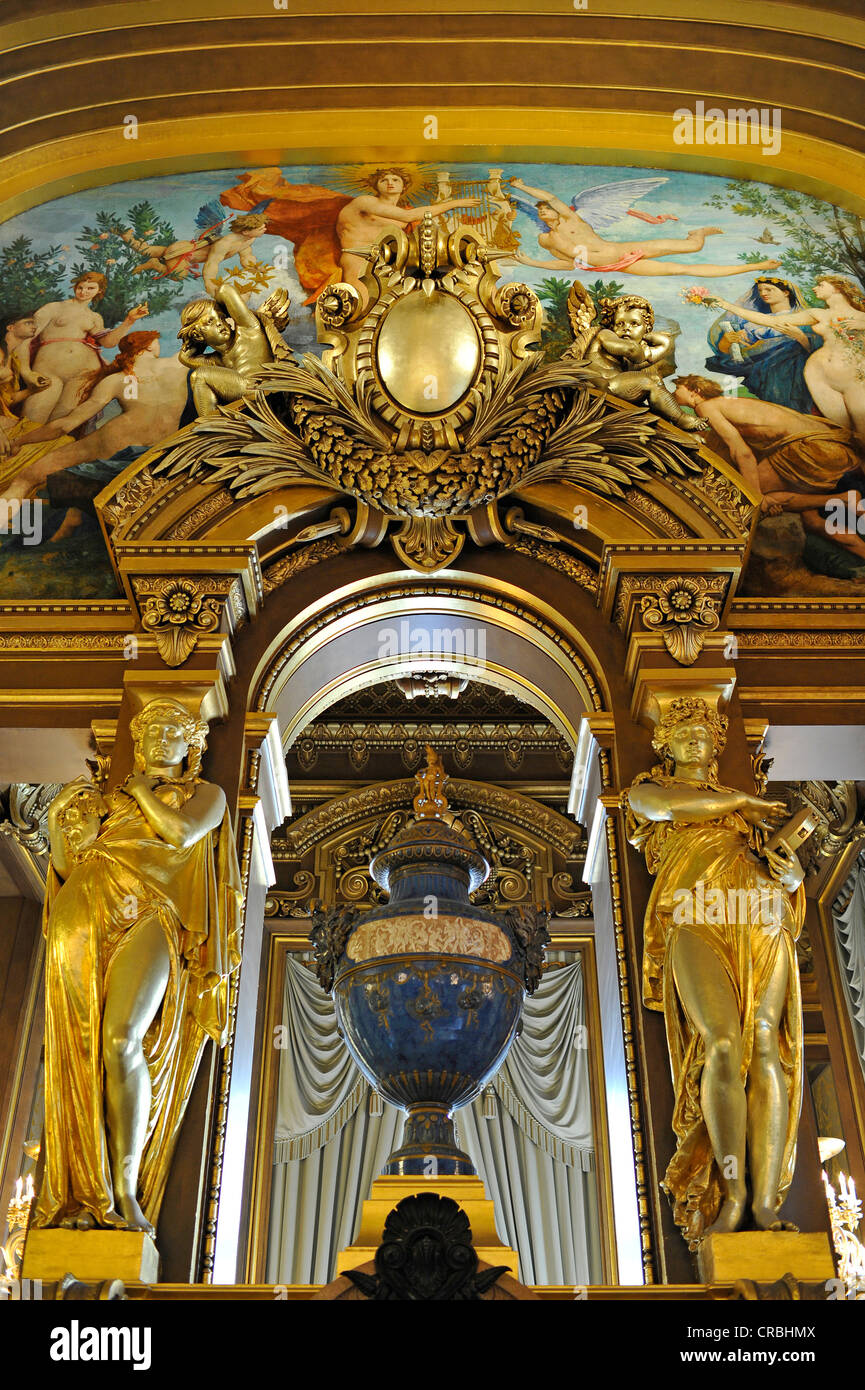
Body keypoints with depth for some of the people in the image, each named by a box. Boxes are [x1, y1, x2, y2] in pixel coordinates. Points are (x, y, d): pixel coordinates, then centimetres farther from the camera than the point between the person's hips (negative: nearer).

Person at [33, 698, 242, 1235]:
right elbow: (70, 865, 23)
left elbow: (182, 832, -2)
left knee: (121, 1041, -23)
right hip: (85, 918, 4)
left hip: (145, 915, -4)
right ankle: (86, 1193, -7)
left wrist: (143, 791, 11)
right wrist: (61, 826, 5)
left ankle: (127, 1191, -21)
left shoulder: (205, 793, 20)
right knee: (79, 1054, -8)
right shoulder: (113, 796, 28)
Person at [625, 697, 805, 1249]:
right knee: (723, 1043, -22)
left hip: (760, 920, 3)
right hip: (696, 920, -3)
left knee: (767, 1044, -14)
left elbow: (790, 867, 25)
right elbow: (666, 805, -4)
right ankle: (732, 1191, -15)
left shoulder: (744, 799, 31)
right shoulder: (647, 789, 22)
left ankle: (766, 1202, -18)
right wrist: (741, 803, 7)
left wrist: (789, 870, -1)